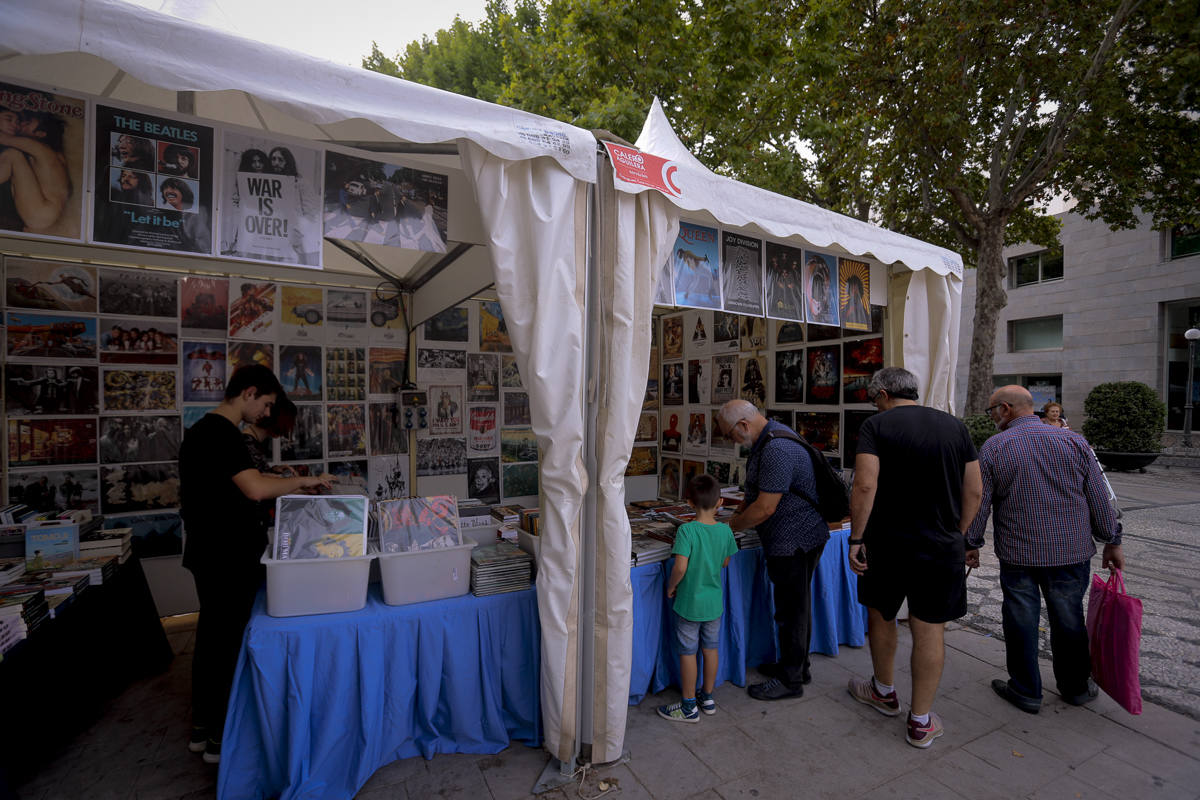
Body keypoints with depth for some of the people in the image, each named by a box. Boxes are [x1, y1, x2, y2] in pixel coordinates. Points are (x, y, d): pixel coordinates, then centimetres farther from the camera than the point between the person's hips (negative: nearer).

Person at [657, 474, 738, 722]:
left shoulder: (687, 530, -23)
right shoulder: (725, 530, -8)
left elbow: (680, 567, -27)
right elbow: (725, 562, 6)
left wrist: (671, 586, -10)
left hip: (689, 602, -5)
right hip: (715, 601, 5)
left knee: (688, 652, 10)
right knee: (711, 648, 21)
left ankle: (689, 706, 23)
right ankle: (708, 697, 37)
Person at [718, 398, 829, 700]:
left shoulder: (777, 449, -27)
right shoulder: (769, 439, 8)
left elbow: (765, 508, -26)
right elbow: (756, 492, 19)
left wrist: (730, 527, -13)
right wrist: (737, 516, 10)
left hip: (795, 541, -10)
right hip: (792, 540, 10)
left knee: (792, 609, 4)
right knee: (794, 606, 21)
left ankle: (791, 679, 20)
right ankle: (797, 665, 37)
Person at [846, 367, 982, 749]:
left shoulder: (876, 425, -8)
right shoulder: (954, 426, 5)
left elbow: (865, 486, -19)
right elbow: (974, 492, 6)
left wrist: (856, 538, -12)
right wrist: (956, 535, 16)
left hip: (886, 544, -3)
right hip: (941, 546, 3)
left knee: (881, 617, 19)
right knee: (929, 631, 11)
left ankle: (884, 692, 39)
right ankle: (921, 722, 23)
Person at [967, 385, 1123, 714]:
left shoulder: (992, 448, -9)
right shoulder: (1073, 441, -1)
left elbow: (979, 503, -6)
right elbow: (1099, 497, 3)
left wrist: (972, 544, 7)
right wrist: (1112, 542, 13)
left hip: (1017, 553, -3)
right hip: (1071, 551, 3)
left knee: (1021, 619, 9)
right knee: (1069, 618, 17)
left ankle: (1026, 690, 22)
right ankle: (1076, 686, 35)